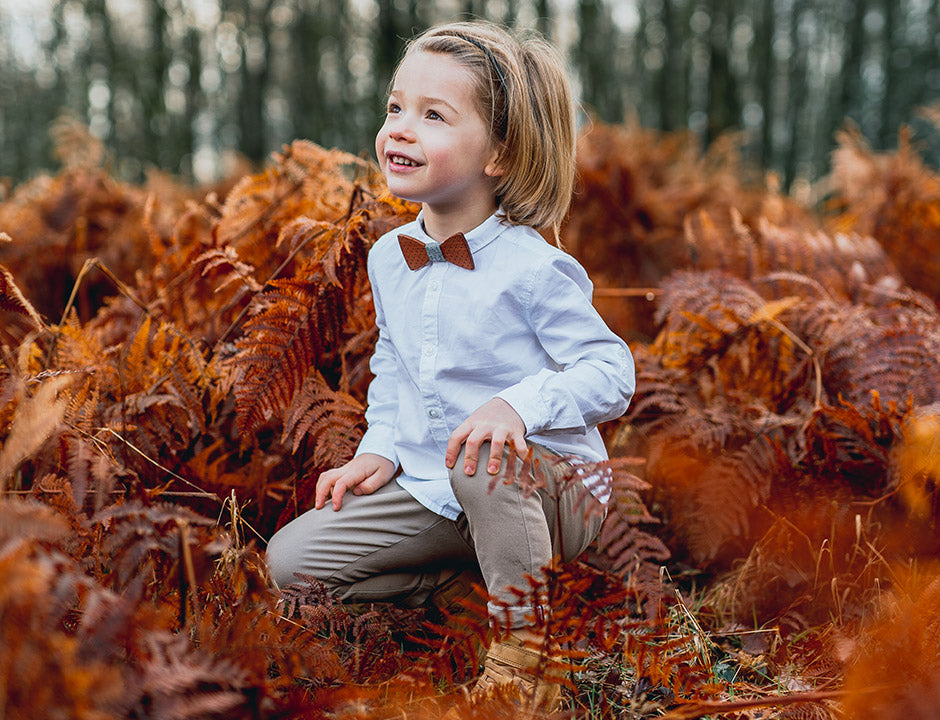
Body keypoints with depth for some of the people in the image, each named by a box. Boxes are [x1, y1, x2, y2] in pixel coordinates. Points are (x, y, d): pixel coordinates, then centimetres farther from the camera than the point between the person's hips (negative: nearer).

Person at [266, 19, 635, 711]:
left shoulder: (532, 269, -18)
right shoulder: (389, 258, 3)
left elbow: (612, 372, -19)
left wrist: (520, 403, -35)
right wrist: (381, 451, 2)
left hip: (549, 490, -6)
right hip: (432, 492, 6)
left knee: (481, 457, -41)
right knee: (291, 556, -4)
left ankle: (522, 640, -18)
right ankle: (469, 576, 5)